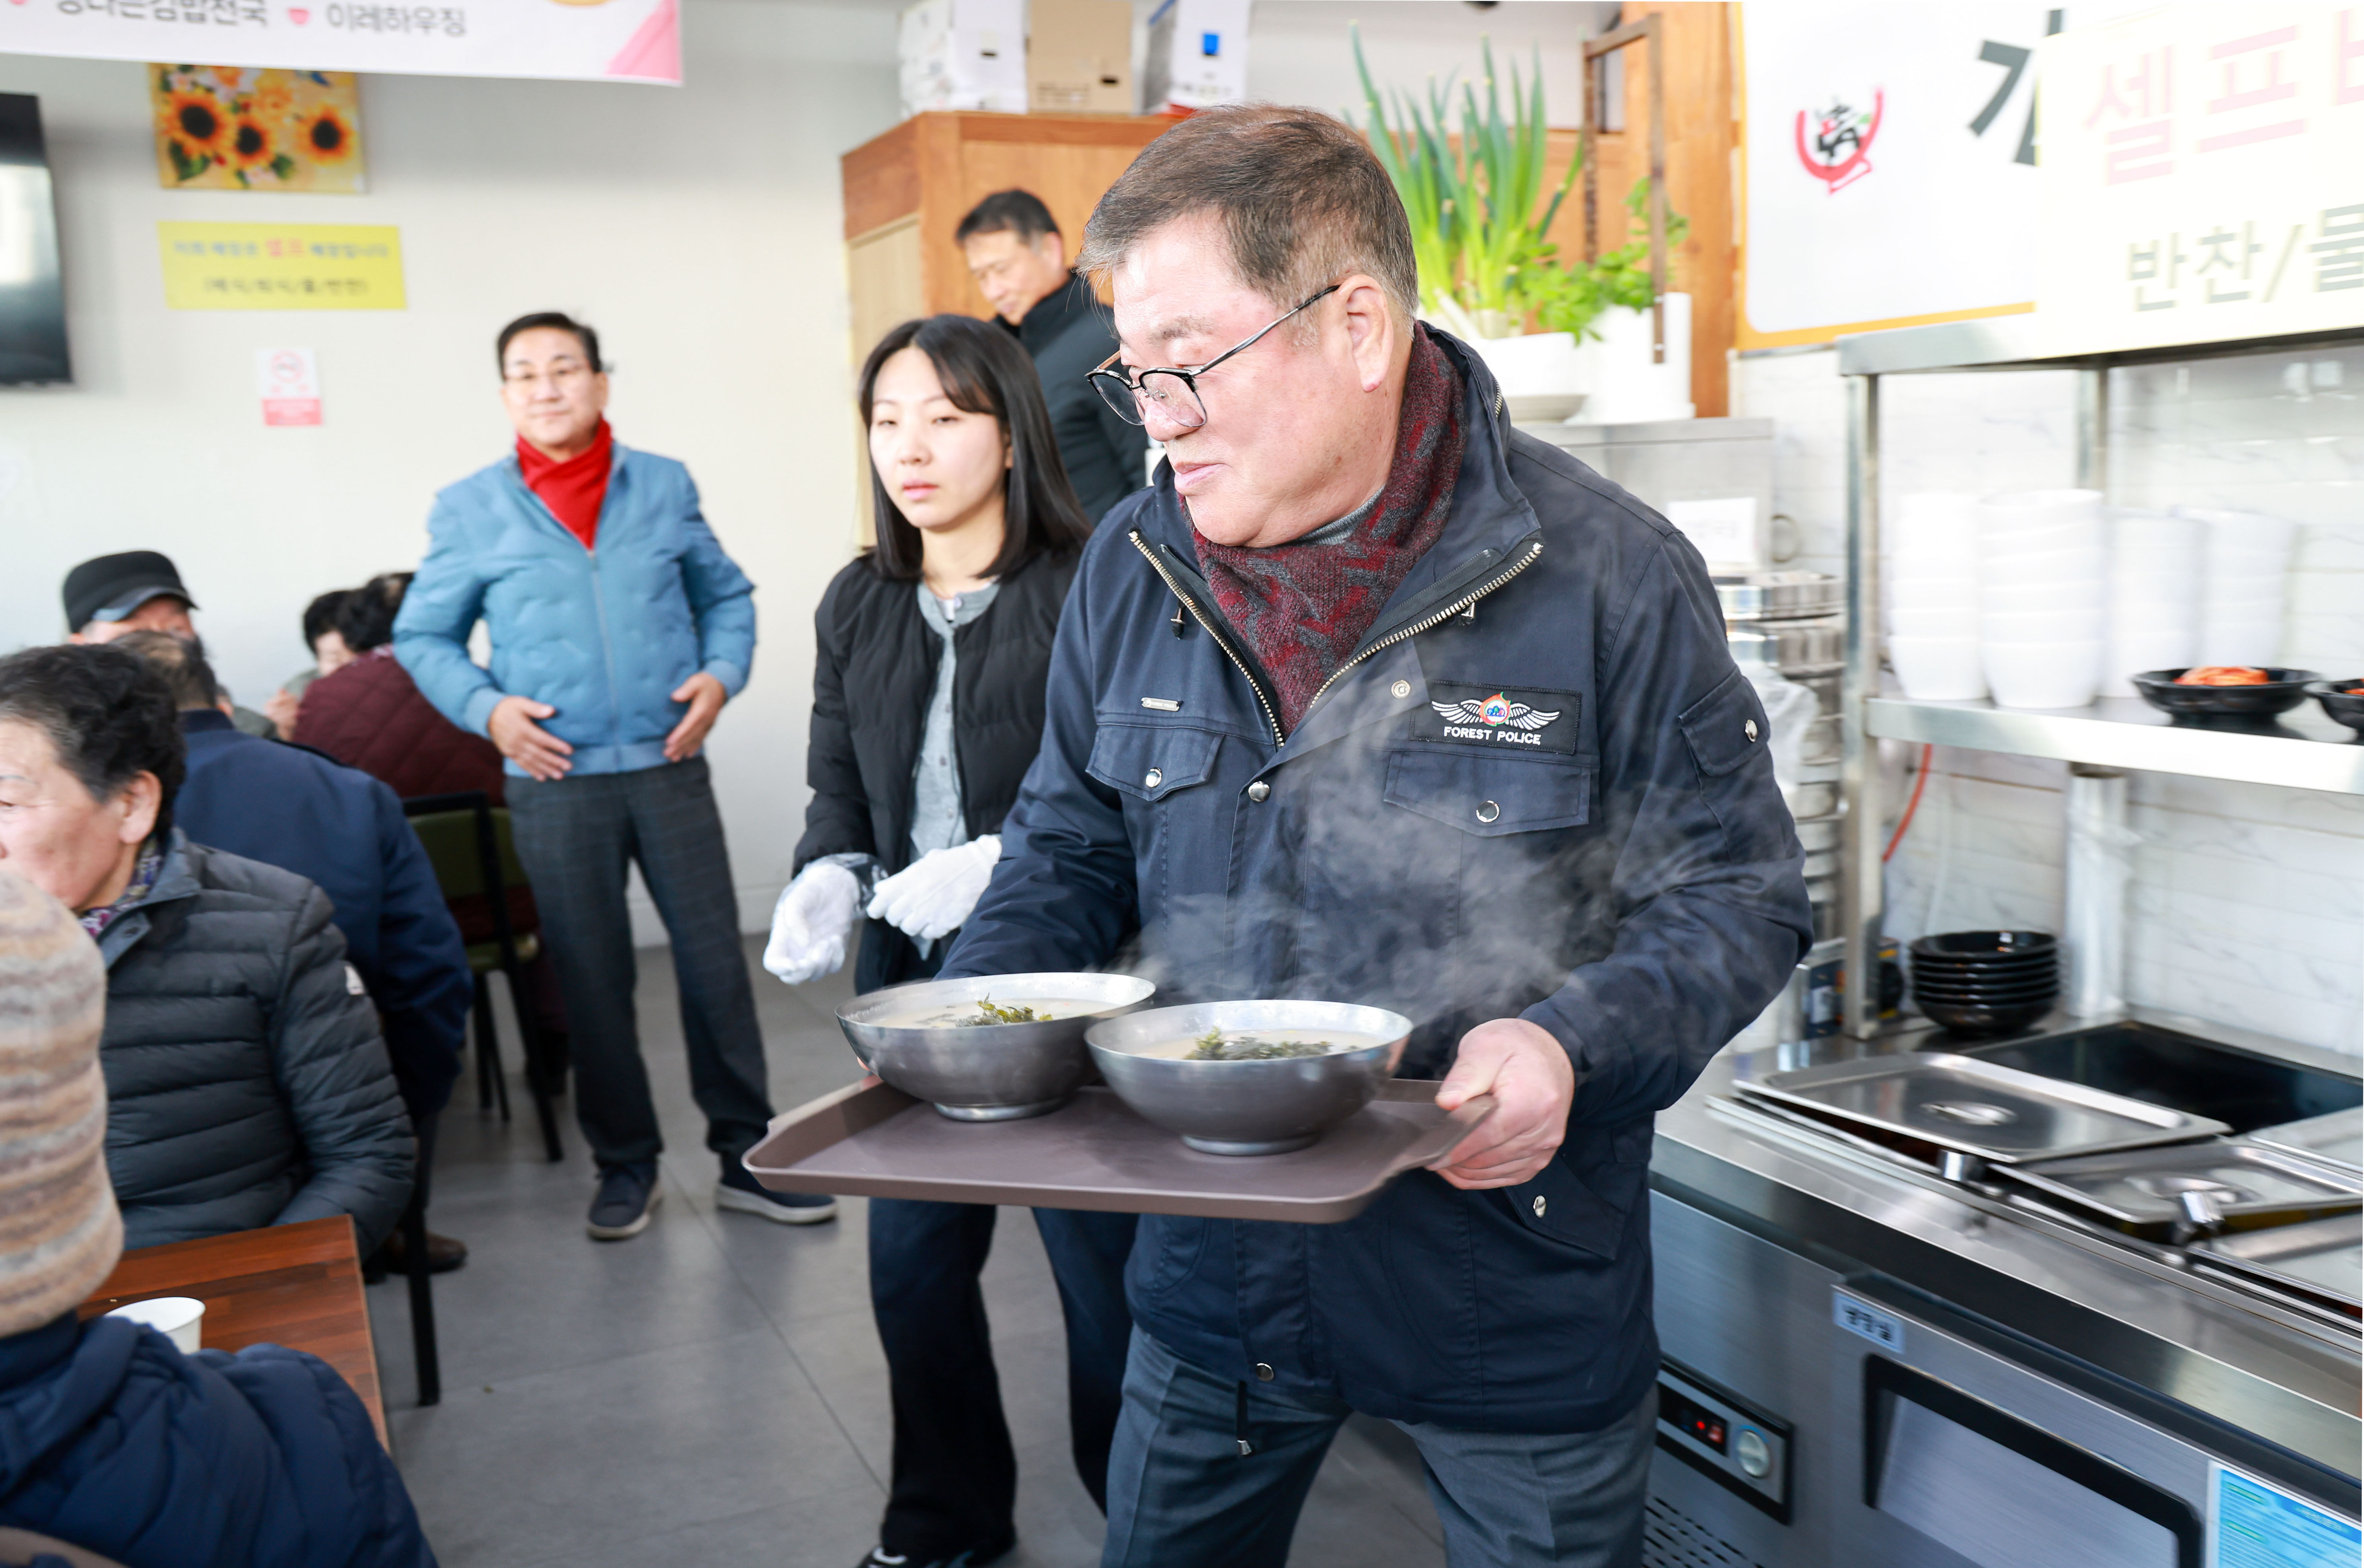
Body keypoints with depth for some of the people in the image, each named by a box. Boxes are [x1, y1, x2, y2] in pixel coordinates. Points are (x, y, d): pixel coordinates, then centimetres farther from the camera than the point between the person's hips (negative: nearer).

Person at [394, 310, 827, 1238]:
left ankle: (746, 1153, 15)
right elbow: (423, 637, 10)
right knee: (592, 978, 7)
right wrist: (485, 709, -7)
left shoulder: (665, 486, 7)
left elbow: (726, 595, 15)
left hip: (669, 767, 1)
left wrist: (722, 673, -4)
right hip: (555, 780, 0)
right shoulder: (469, 510, 4)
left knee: (716, 959, 2)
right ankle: (625, 1166, 22)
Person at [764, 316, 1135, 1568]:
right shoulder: (859, 605, 9)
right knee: (911, 1263, 16)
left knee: (1103, 1266, 3)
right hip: (914, 985, 6)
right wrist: (826, 876, -9)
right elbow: (837, 783, 11)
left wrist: (1001, 861, -28)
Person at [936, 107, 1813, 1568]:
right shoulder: (1132, 570, -1)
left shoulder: (1608, 573, -15)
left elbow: (1737, 894, -9)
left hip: (1518, 1295, -3)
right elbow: (1070, 846, 10)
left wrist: (1575, 1048, -26)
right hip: (1215, 1277, 4)